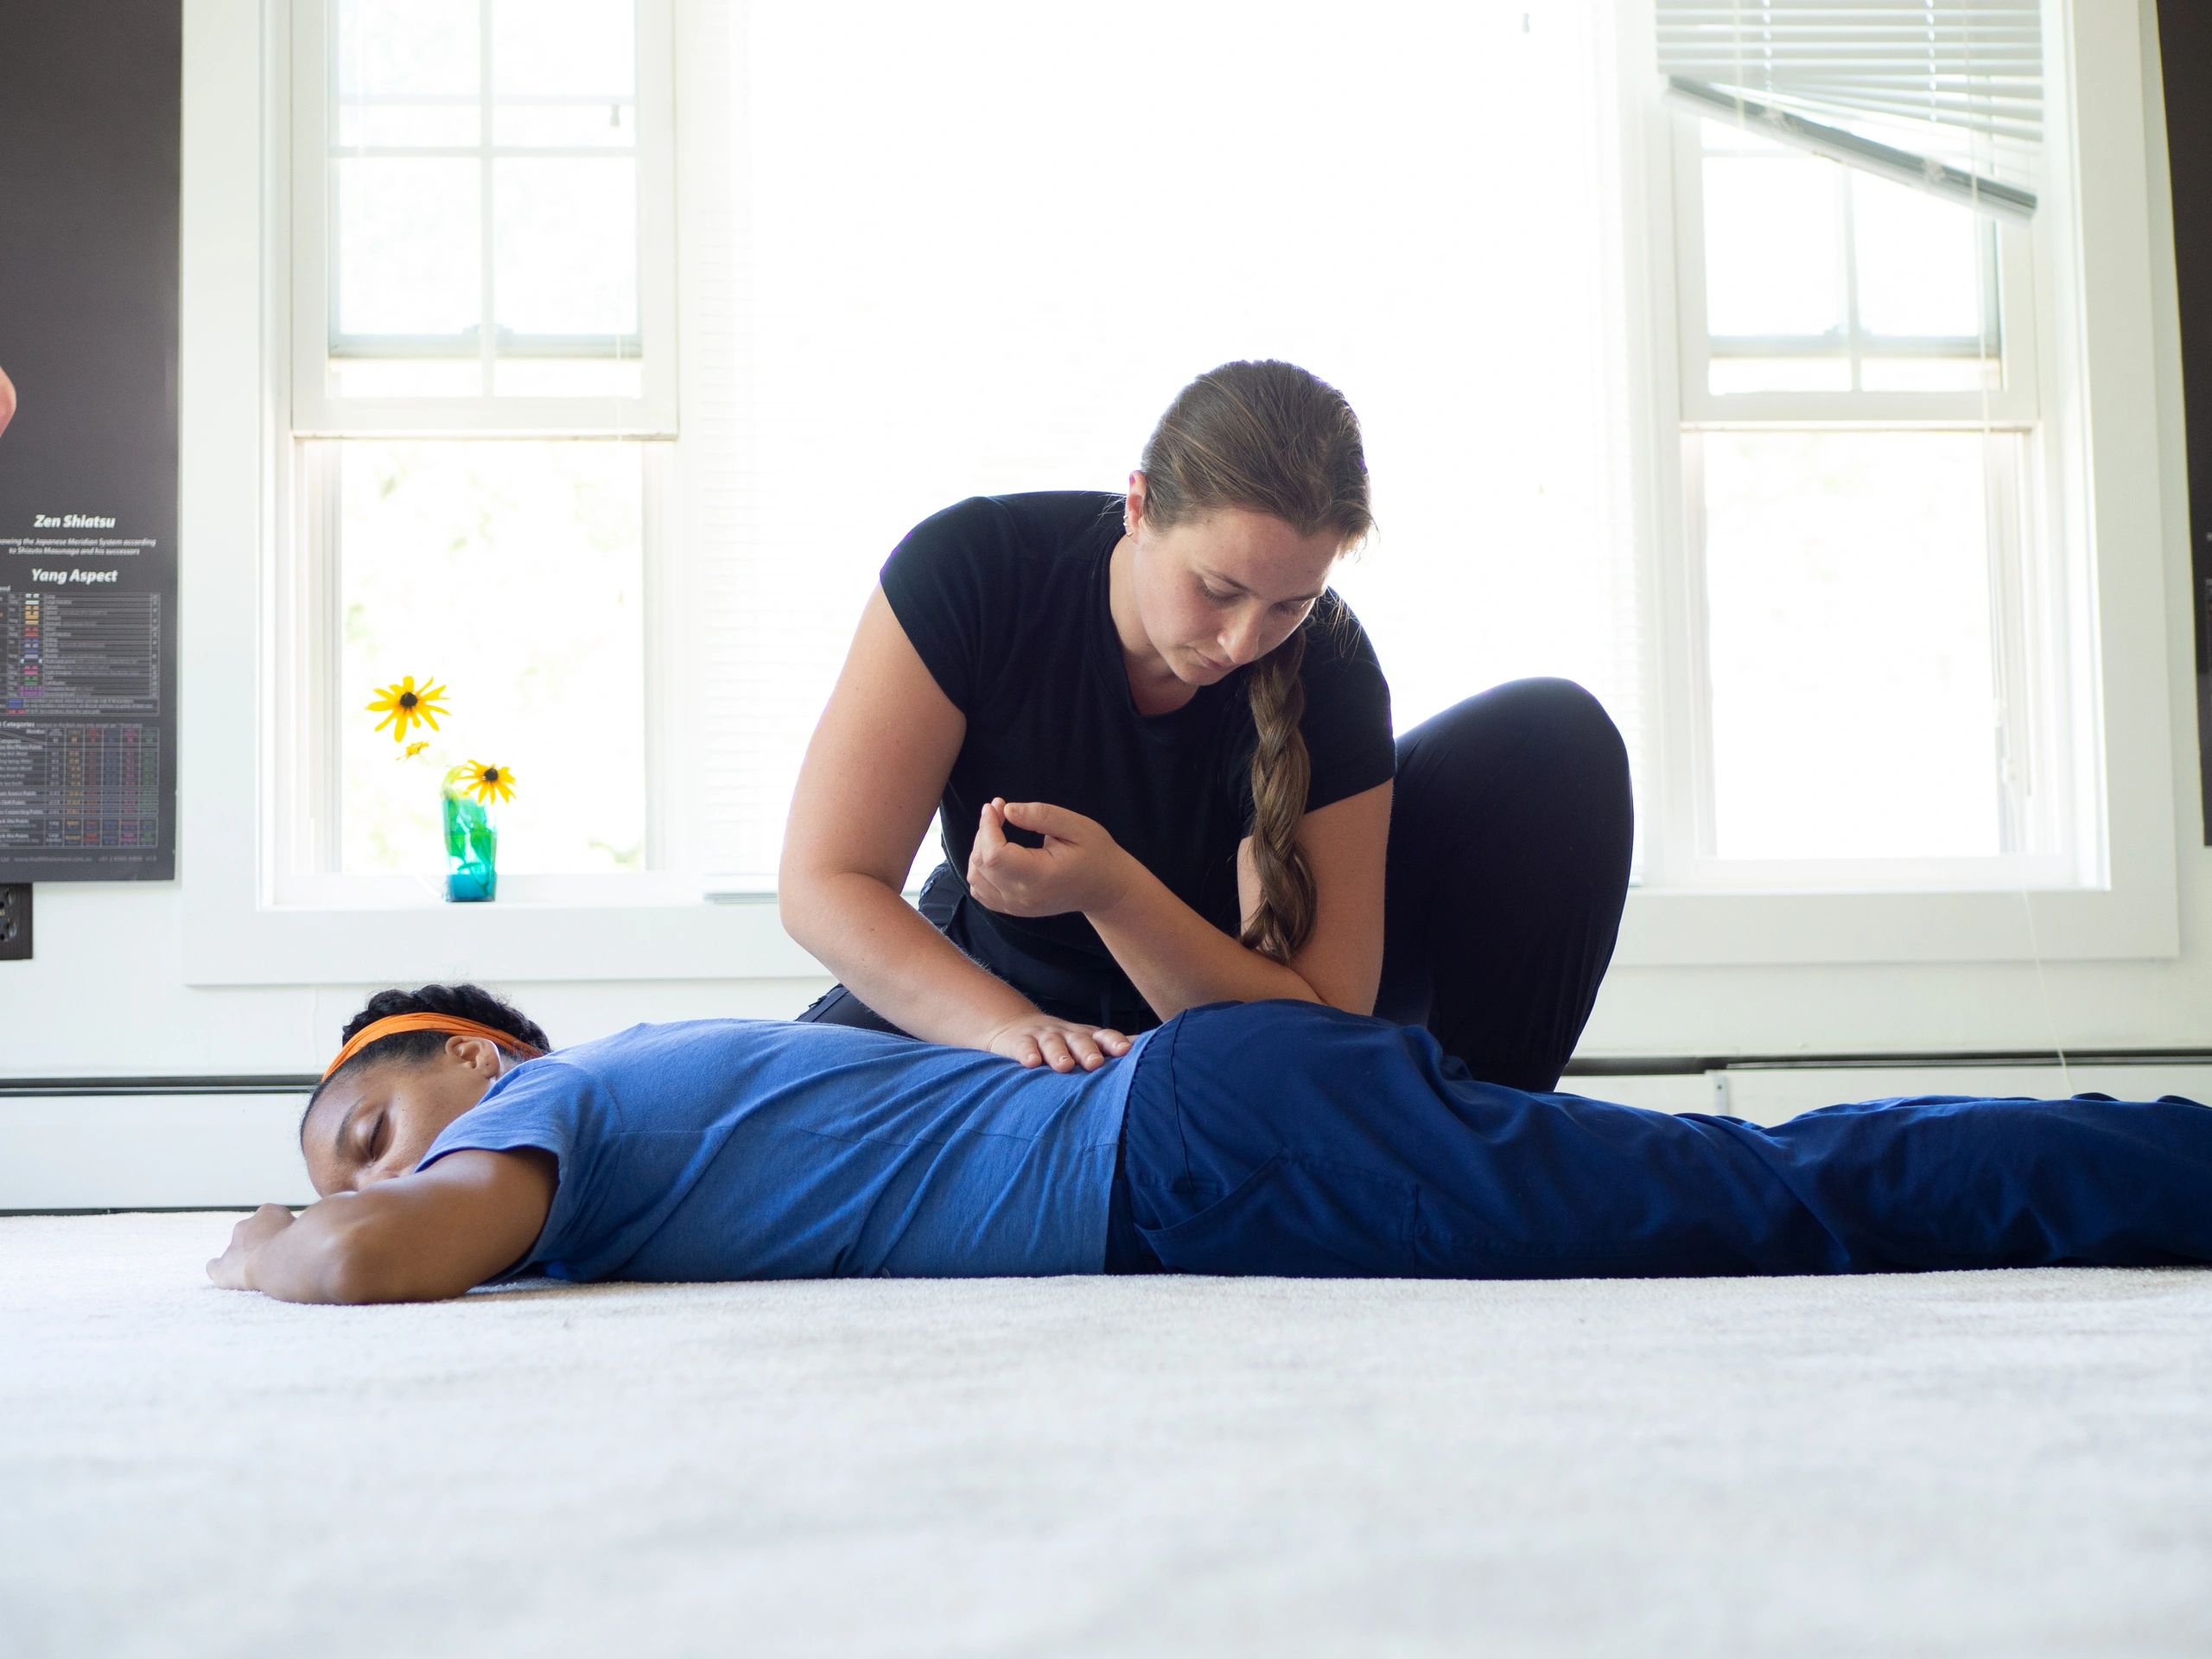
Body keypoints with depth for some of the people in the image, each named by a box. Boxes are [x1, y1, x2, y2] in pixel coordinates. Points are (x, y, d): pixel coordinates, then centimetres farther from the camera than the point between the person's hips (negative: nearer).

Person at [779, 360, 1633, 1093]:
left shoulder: (1330, 668, -26)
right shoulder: (971, 567, -27)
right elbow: (826, 882, -27)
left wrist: (1112, 890, -42)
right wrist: (1012, 1028, -44)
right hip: (1000, 987, 0)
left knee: (1558, 743, -19)